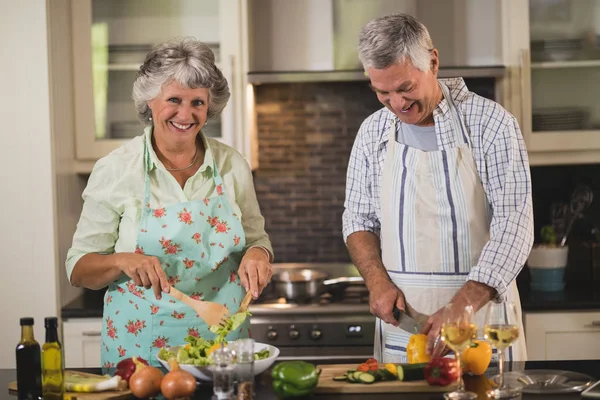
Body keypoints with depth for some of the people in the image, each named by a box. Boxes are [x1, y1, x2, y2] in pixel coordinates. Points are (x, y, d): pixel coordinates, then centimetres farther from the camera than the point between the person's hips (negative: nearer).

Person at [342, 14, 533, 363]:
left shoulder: (491, 122, -10)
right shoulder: (373, 132, 4)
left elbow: (513, 227, -15)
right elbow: (359, 220, 12)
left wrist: (460, 308, -25)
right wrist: (378, 280, -7)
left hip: (480, 310, -3)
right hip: (402, 318, 3)